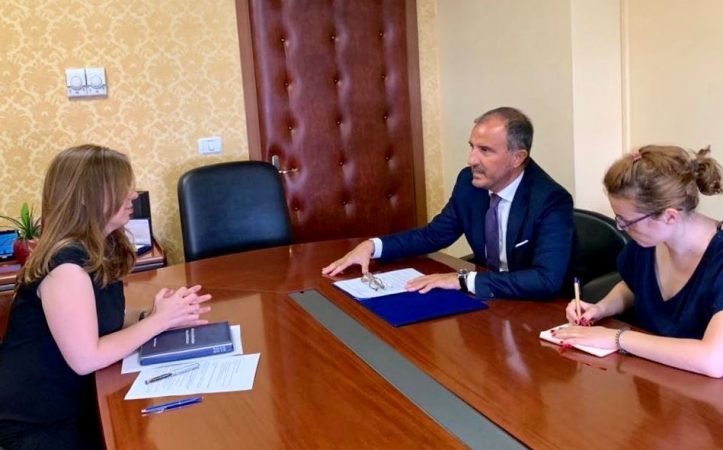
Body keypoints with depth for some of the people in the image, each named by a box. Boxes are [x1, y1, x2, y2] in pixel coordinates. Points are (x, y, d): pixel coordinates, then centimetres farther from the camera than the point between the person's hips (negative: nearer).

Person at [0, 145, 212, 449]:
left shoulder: (102, 249, 2)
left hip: (76, 404, 8)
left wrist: (157, 315, -13)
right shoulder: (66, 263, -25)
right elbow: (86, 359, -27)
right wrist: (158, 321, -20)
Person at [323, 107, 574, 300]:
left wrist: (463, 281, -35)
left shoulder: (552, 202, -23)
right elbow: (433, 234, 8)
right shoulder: (469, 181, -5)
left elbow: (547, 281, -35)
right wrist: (372, 246, -7)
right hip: (488, 298, 6)